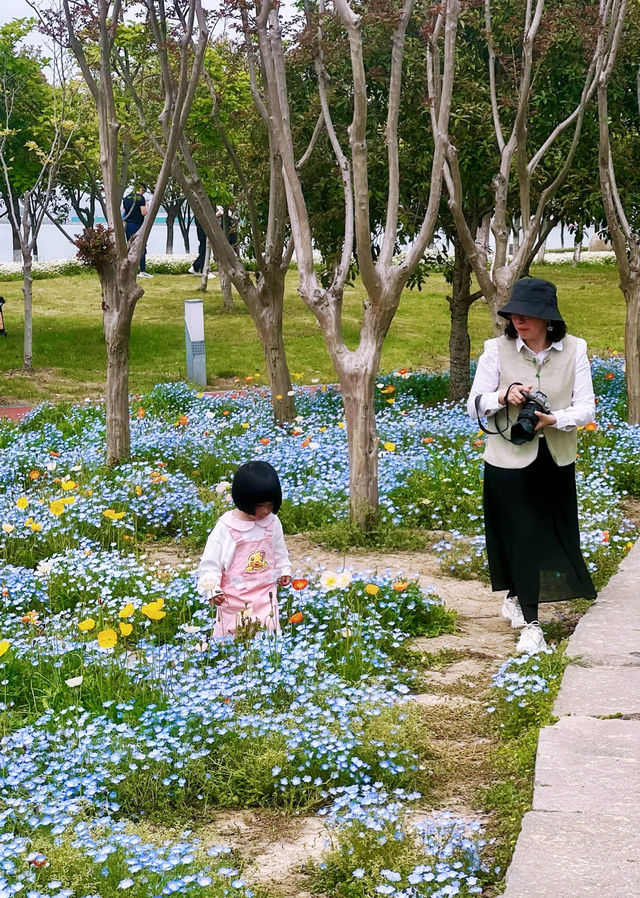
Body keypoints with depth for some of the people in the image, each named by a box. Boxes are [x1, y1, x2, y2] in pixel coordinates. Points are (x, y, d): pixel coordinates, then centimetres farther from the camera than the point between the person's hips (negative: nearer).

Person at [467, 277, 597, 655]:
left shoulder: (574, 350, -6)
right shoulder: (497, 350, -9)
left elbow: (587, 408, -7)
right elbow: (474, 405, -5)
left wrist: (554, 419, -26)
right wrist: (503, 396, -25)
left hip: (557, 461, 3)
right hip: (510, 460, -3)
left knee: (556, 536, 15)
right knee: (522, 538, 0)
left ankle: (516, 599, 40)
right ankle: (530, 624, 9)